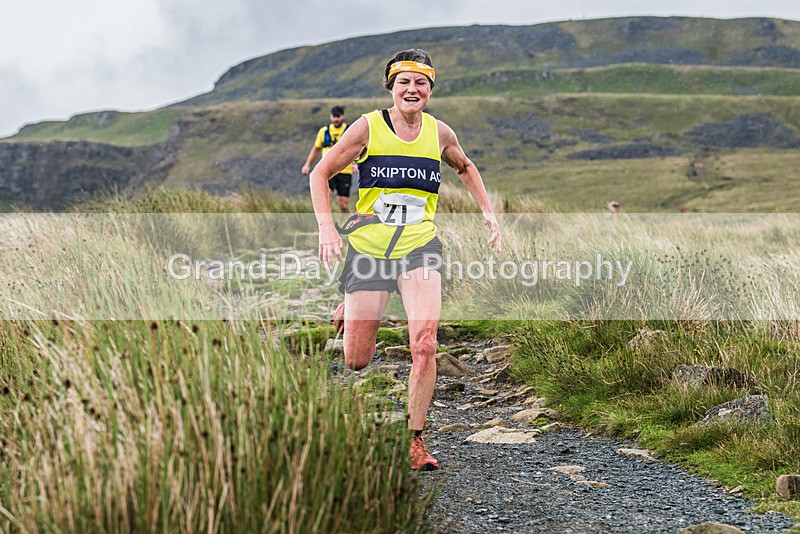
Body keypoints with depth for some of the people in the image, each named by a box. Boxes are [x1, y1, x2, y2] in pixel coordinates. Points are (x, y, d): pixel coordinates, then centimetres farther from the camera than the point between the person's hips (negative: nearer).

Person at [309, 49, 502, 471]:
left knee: (424, 346, -19)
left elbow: (464, 167, 26)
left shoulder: (439, 133, 5)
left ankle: (414, 440, -5)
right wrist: (326, 227, -11)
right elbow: (320, 173, 2)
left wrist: (488, 213, 17)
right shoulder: (368, 127, -3)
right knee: (356, 360, 1)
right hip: (368, 247, -1)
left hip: (419, 247, 2)